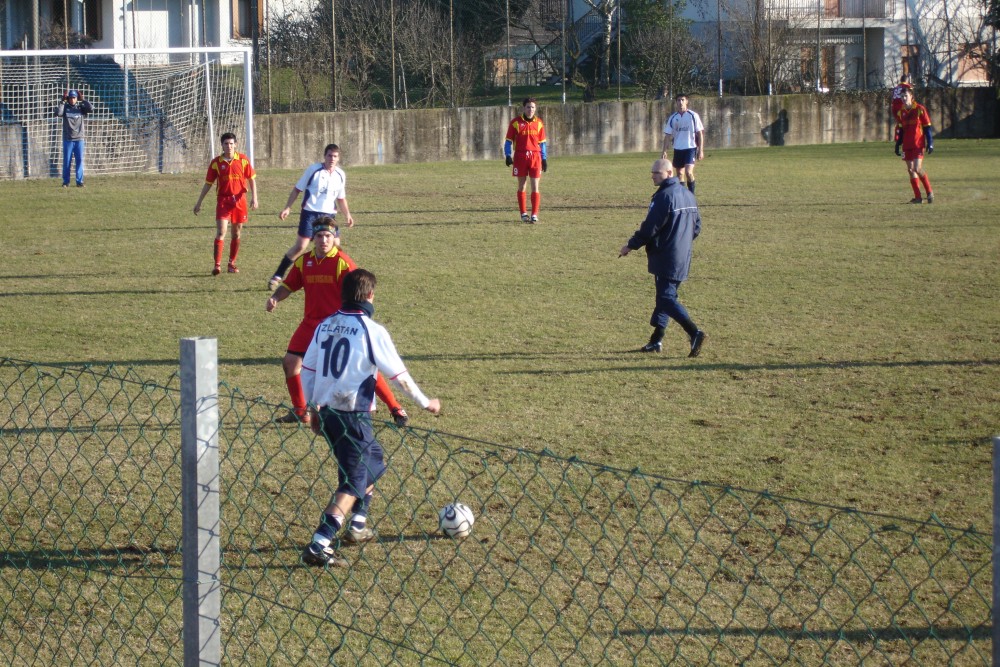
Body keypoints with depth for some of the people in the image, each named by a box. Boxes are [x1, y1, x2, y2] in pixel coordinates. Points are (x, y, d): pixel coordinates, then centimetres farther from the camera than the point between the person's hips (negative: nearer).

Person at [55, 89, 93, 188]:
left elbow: (91, 108, -9)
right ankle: (66, 182, 8)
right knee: (66, 161, 2)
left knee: (80, 160, 0)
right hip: (68, 139, -1)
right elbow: (58, 113, -16)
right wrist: (62, 101, -13)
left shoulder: (80, 108, 6)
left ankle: (79, 181, 5)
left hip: (79, 139, 1)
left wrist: (82, 100, -4)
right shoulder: (65, 107, 4)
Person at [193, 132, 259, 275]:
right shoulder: (216, 162, 0)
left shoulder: (243, 160, 0)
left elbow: (252, 179, 6)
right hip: (223, 200, -1)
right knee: (221, 231, -13)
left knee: (237, 233, 8)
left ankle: (232, 263, 20)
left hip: (239, 200, 1)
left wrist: (254, 198, -5)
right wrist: (199, 203, 8)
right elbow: (208, 184, 7)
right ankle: (217, 265, -13)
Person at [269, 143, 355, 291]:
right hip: (310, 213, -4)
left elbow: (341, 198, 20)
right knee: (300, 246, -12)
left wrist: (347, 214, 8)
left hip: (328, 215, 4)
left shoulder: (340, 175, 7)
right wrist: (287, 207, -7)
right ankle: (277, 277, -4)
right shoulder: (313, 169, -5)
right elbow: (297, 189, 0)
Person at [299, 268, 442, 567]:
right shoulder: (372, 331, -12)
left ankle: (357, 525, 31)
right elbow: (399, 375, -6)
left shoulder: (325, 326, 6)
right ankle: (319, 546, -15)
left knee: (373, 461, 27)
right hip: (353, 416, -7)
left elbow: (307, 370, 11)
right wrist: (426, 403, 8)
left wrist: (314, 408, 23)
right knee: (353, 482, -4)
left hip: (326, 411, 7)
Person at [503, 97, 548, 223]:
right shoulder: (516, 122, 1)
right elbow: (508, 141, 4)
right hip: (520, 156, -1)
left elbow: (542, 143, 13)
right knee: (522, 186, 5)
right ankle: (523, 214, 13)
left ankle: (534, 215, -1)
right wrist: (508, 155, -8)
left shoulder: (539, 123, 7)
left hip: (535, 156, 1)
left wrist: (544, 159, 9)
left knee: (535, 186, -3)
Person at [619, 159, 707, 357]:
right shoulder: (688, 195, 12)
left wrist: (631, 245, -5)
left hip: (666, 259, -9)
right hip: (683, 258, 9)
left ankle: (694, 333, -21)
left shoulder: (664, 197, -16)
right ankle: (656, 340, 18)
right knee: (665, 295, 15)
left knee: (667, 298, -9)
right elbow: (696, 227, 17)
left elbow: (650, 227, -17)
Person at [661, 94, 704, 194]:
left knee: (688, 172, -18)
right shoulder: (672, 118, 4)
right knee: (680, 173, 8)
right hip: (678, 149, 4)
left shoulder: (693, 115, -5)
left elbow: (700, 133, -3)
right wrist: (664, 151, 0)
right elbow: (668, 136, 8)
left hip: (690, 148, -4)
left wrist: (701, 150, -7)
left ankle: (692, 195, -6)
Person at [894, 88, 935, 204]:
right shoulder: (900, 112, 10)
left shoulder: (919, 109, -5)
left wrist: (930, 143, -7)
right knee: (910, 170, 4)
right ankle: (917, 197, 10)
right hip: (907, 145, 6)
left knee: (917, 168, -16)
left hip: (918, 144, -6)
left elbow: (927, 127, -4)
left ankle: (929, 192, 0)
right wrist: (897, 144, 15)